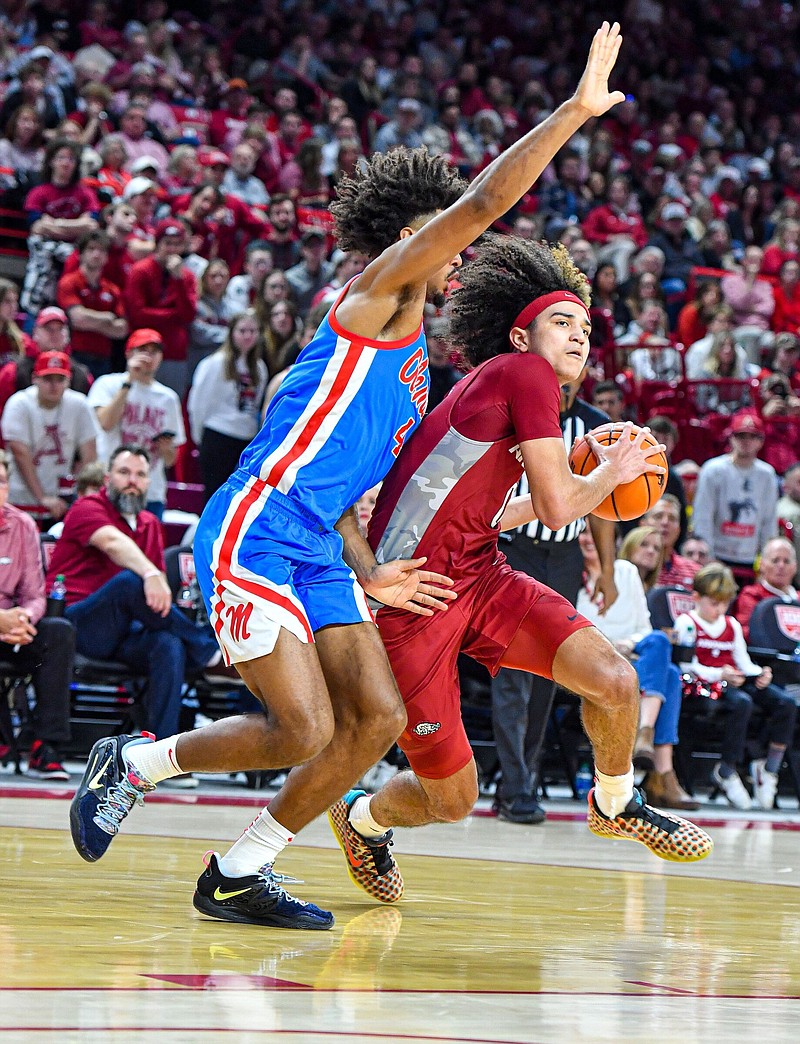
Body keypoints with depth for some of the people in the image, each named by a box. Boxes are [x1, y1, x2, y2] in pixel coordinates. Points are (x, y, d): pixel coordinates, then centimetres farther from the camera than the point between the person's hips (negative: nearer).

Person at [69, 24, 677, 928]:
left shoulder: (406, 357, 23)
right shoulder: (381, 293, -3)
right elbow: (483, 203, -14)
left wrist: (367, 574, 13)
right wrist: (576, 110, -11)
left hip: (315, 550, 10)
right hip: (253, 532, -10)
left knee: (378, 717, -1)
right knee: (305, 730, -15)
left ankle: (237, 878, 8)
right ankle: (132, 763, 9)